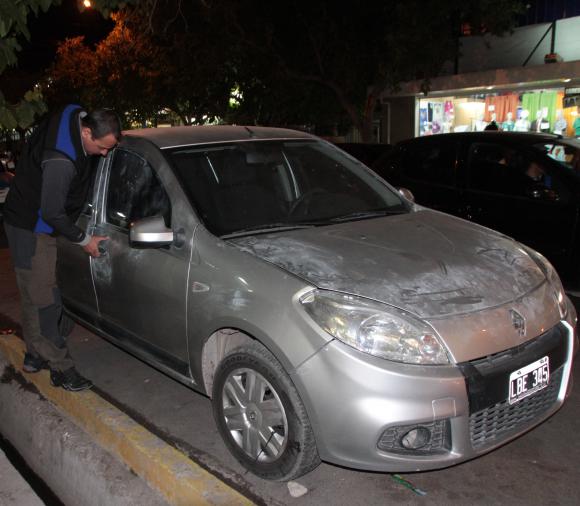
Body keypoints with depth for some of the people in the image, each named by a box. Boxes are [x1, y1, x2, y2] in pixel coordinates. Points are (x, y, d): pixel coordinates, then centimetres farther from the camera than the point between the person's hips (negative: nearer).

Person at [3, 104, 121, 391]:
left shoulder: (74, 116, -6)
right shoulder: (61, 161, -33)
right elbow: (52, 213, -25)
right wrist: (83, 240, -13)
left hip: (38, 224, 10)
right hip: (31, 230, -10)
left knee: (34, 297, 17)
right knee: (44, 301, -4)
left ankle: (35, 355, 30)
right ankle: (61, 369, 3)